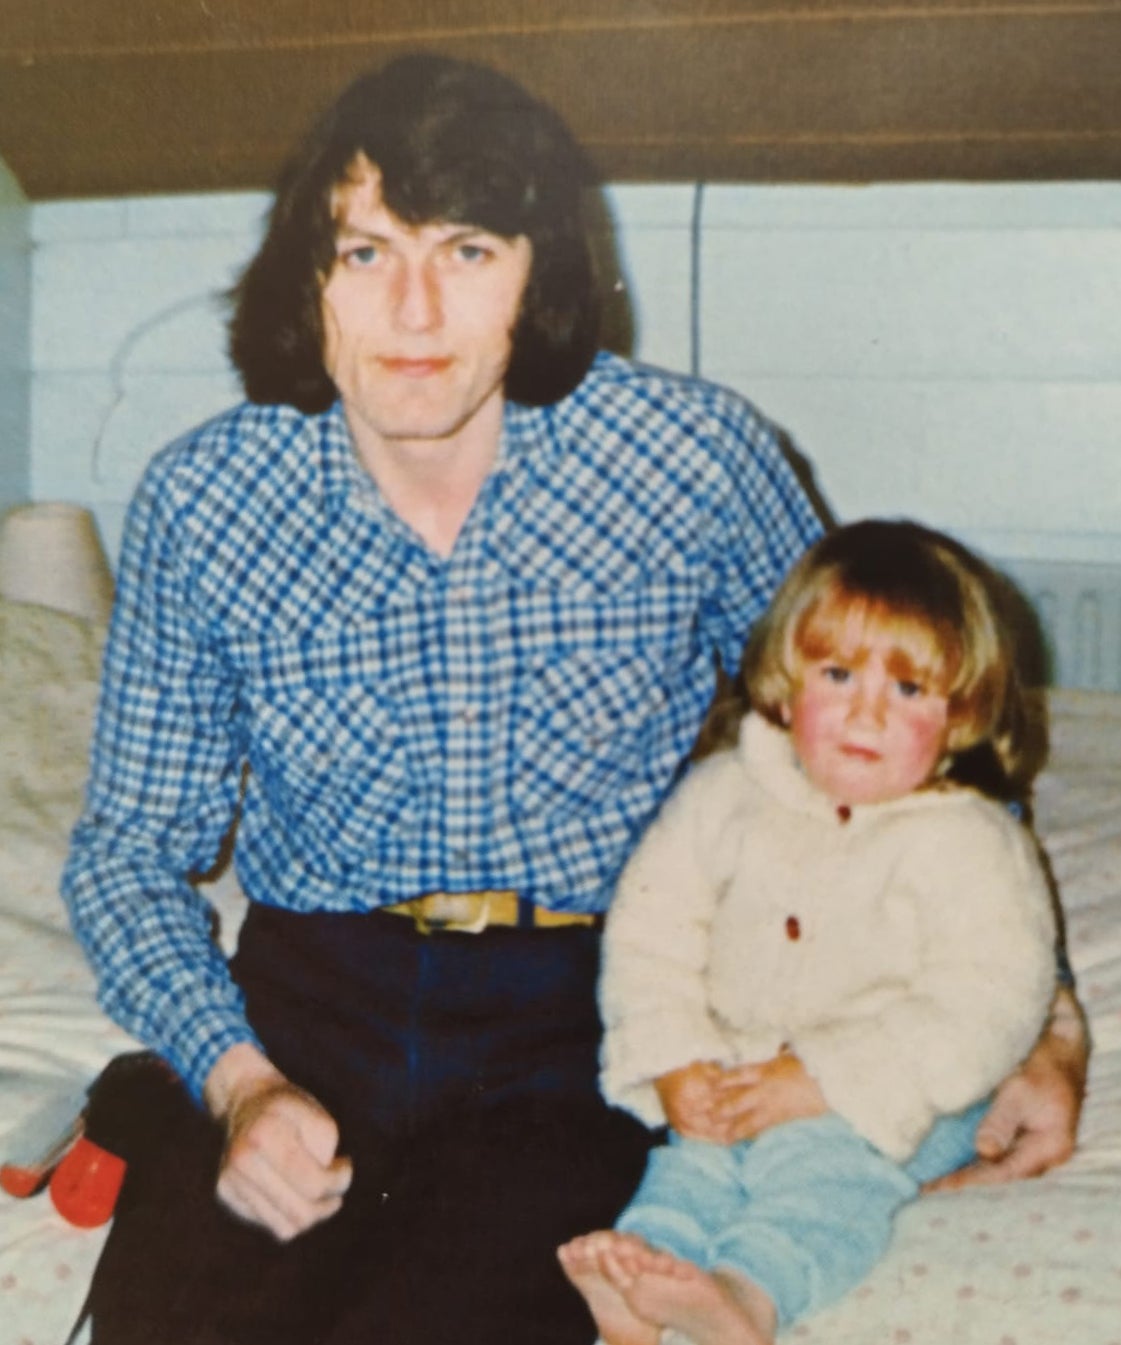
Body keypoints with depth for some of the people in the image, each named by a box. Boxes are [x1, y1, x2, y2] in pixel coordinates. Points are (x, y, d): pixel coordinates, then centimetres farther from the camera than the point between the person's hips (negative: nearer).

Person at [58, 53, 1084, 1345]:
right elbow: (129, 852, 6)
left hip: (589, 1009, -1)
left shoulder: (695, 454, -6)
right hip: (304, 1002, 1)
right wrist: (235, 1080, -12)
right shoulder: (200, 505, -3)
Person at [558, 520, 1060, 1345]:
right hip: (734, 1075, 4)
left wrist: (822, 1083, -22)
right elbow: (650, 928, 4)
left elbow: (989, 1006, -17)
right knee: (693, 1157, -22)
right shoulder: (726, 795, 3)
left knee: (820, 1161, -30)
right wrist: (674, 1064, -11)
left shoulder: (970, 844, -9)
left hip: (891, 1100, -4)